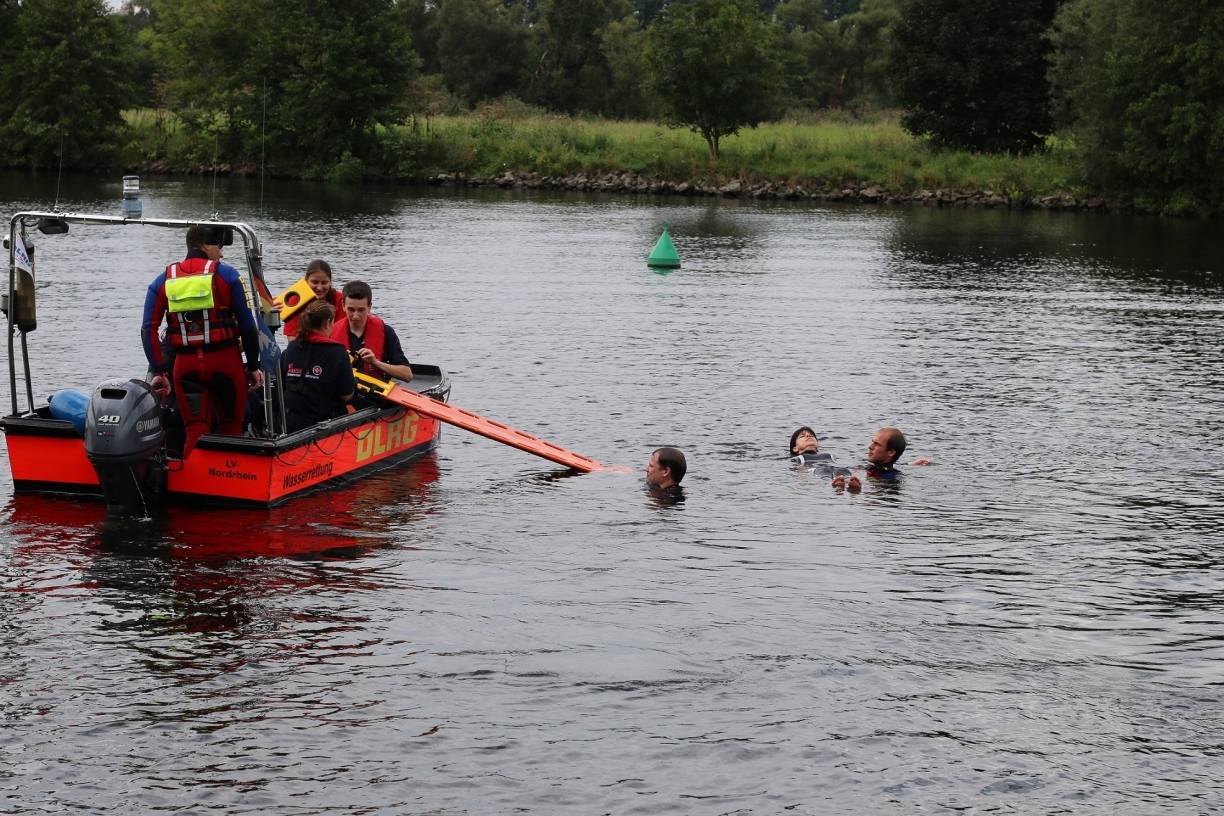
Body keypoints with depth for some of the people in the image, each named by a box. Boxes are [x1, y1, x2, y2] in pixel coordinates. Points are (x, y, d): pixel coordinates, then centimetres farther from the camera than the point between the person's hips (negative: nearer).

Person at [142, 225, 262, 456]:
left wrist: (158, 371, 2)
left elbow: (149, 329, 0)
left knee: (195, 432, 6)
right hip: (225, 361, -2)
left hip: (184, 365, 2)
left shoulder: (163, 281, 7)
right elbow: (247, 325, -3)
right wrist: (253, 366, 5)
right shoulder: (226, 275, -2)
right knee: (231, 429, 12)